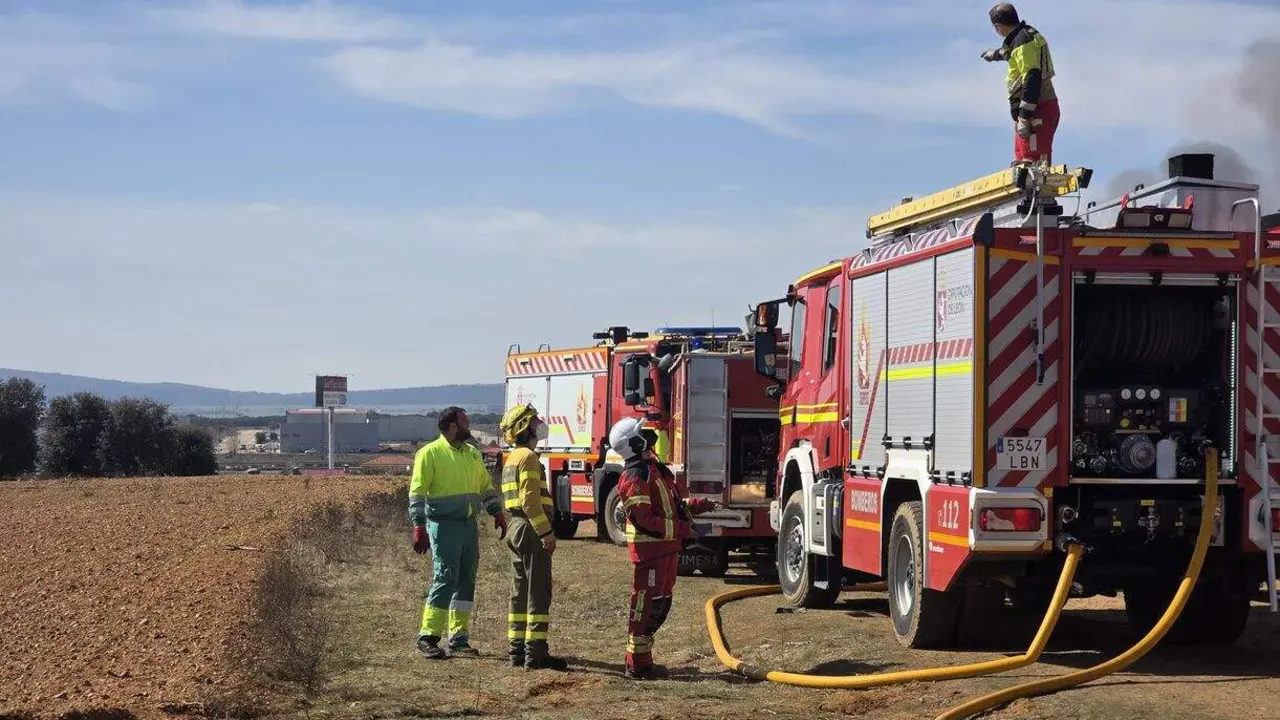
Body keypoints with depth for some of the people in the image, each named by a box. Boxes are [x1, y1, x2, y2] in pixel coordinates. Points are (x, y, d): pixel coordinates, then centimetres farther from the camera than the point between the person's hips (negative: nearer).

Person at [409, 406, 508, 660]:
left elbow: (486, 486, 21)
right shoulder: (429, 453, -6)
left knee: (466, 581, 8)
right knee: (445, 579, -11)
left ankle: (458, 639, 14)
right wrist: (419, 527, -16)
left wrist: (497, 513, 10)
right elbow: (417, 493, -9)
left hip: (469, 525, 7)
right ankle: (427, 638, -7)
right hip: (444, 525, -7)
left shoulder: (472, 453, 15)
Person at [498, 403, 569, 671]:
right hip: (531, 529, -10)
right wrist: (546, 532, -21)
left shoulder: (512, 458, 19)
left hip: (516, 529, 10)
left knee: (520, 591, 12)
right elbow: (530, 500, -21)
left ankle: (517, 650, 14)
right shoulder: (528, 457, -13)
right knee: (538, 591, -9)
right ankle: (536, 653, -12)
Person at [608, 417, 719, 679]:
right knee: (645, 606, -5)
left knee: (661, 604, 15)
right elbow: (644, 520, -22)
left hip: (666, 548, 10)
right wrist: (681, 529, -19)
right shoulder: (635, 477, -17)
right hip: (650, 549, -10)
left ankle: (643, 659, 22)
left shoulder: (654, 469, 16)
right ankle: (637, 665, 0)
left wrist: (695, 507, 12)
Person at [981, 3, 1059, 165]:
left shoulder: (1022, 42, -16)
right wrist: (995, 54, 62)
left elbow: (1032, 79, -24)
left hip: (1037, 109, -11)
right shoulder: (1029, 34, 16)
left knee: (1030, 162, -16)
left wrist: (1024, 117, -26)